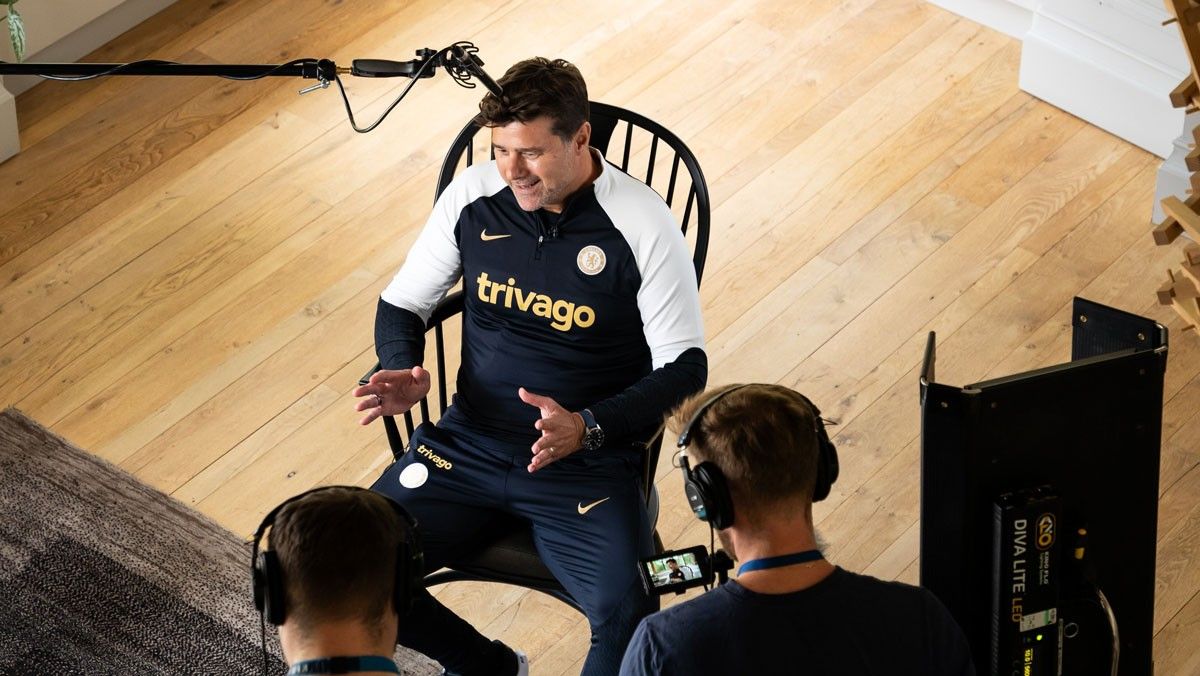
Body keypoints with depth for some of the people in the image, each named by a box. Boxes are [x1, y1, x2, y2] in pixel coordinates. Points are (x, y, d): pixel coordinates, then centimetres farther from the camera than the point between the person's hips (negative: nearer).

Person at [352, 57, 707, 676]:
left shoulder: (642, 225, -12)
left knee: (628, 619, -29)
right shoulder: (473, 196, -1)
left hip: (589, 460, -4)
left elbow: (684, 366, -9)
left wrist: (587, 428, -25)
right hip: (469, 442, 4)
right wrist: (405, 373, -11)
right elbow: (401, 304, 12)